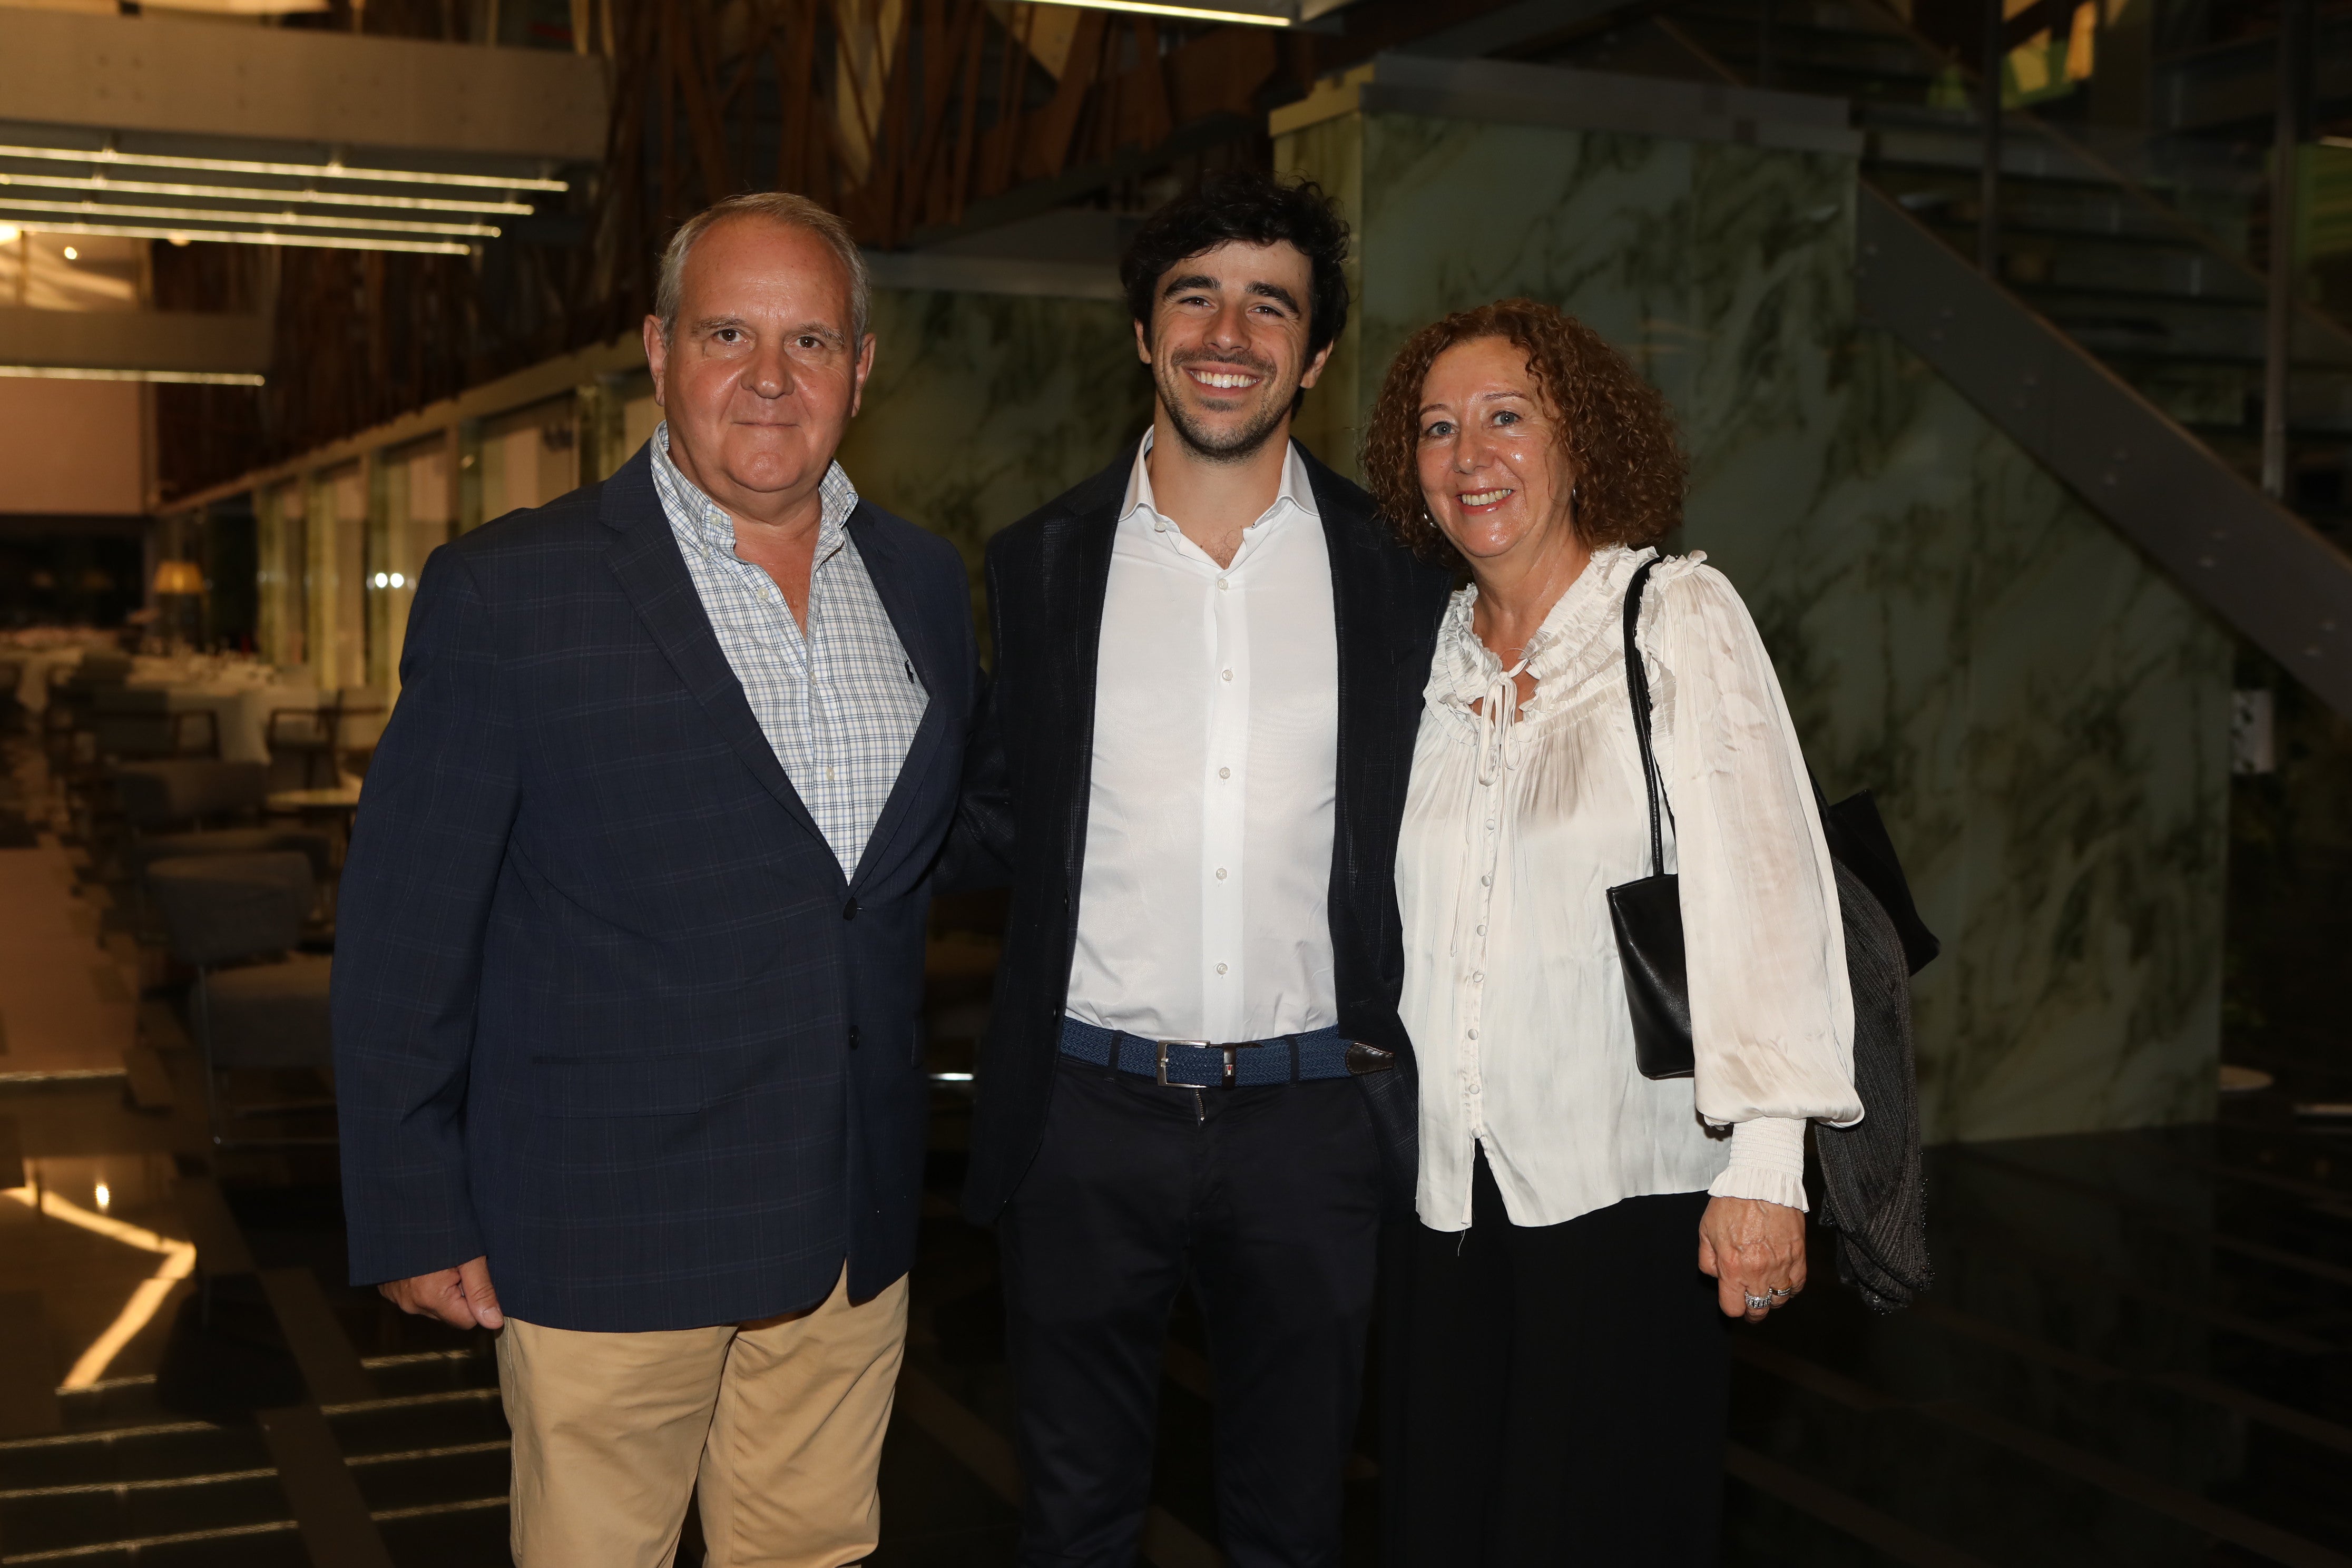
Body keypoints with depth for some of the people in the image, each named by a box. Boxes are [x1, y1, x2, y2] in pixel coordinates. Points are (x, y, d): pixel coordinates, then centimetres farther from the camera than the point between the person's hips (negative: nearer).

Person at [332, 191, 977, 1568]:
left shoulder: (927, 582, 6)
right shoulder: (508, 592, -8)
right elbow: (405, 929, -6)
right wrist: (414, 1216, -6)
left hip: (855, 1231, 4)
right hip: (609, 1234, -4)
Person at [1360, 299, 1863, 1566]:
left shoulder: (1677, 617, -3)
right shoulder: (1428, 654, 11)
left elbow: (1765, 887, -9)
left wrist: (1766, 1165, -16)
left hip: (1630, 1186, -4)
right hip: (1450, 1189, 4)